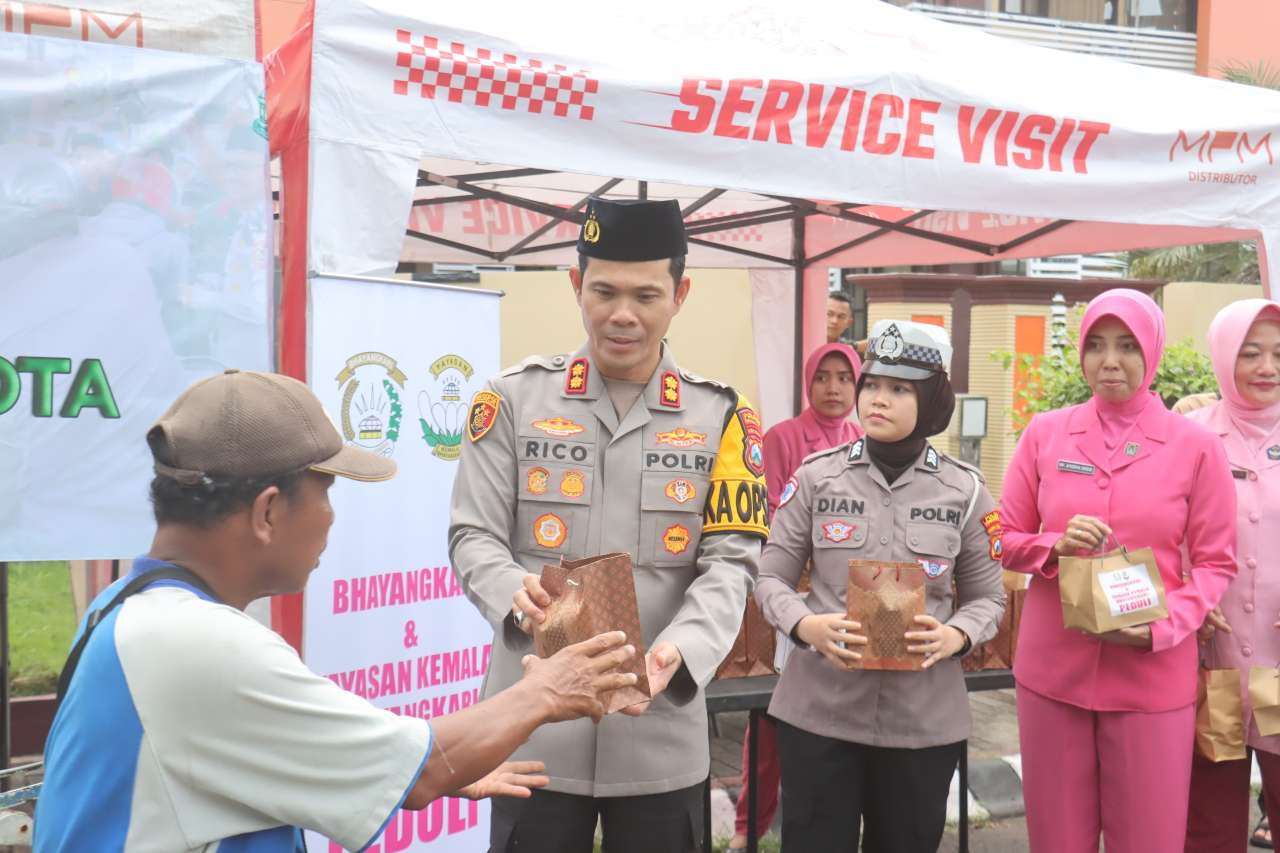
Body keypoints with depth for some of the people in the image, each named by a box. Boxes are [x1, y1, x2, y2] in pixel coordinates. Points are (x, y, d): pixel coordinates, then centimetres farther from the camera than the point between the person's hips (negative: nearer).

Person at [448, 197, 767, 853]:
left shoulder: (718, 416, 1)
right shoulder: (514, 397, 0)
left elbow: (730, 562, -5)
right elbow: (473, 536, -1)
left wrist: (678, 650, -24)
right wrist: (516, 595, -24)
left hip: (662, 733, 1)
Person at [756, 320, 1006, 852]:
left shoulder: (964, 490, 0)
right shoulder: (816, 476, -1)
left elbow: (988, 597, 7)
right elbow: (771, 577, 2)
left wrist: (956, 636, -15)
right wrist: (805, 625, -18)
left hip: (924, 718, 1)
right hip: (819, 709, -1)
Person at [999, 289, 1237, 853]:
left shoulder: (1195, 446, -2)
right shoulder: (1044, 434, 2)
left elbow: (1215, 563, 1)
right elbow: (1006, 541, 7)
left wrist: (1164, 625, -15)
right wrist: (1057, 545, -14)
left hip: (1154, 675, -1)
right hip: (1051, 668, 1)